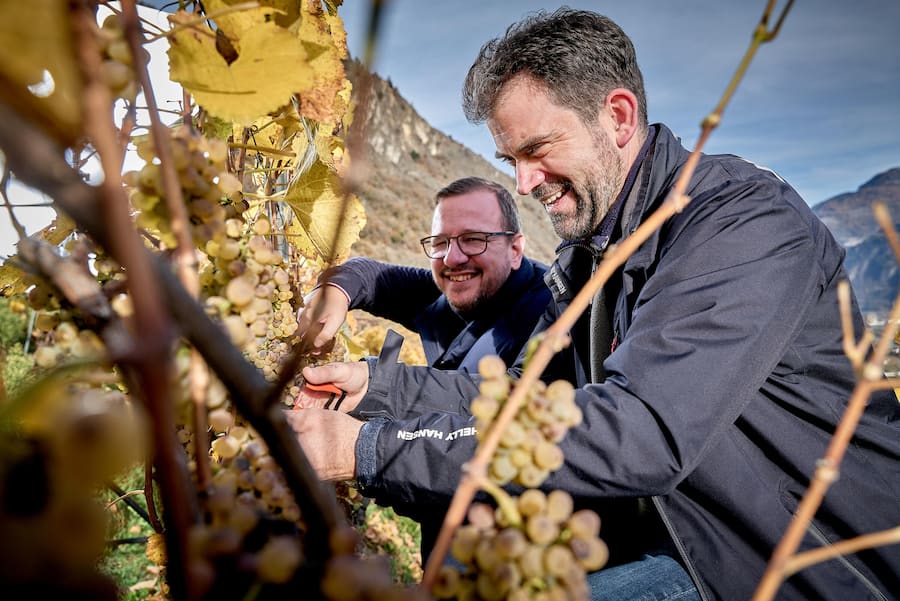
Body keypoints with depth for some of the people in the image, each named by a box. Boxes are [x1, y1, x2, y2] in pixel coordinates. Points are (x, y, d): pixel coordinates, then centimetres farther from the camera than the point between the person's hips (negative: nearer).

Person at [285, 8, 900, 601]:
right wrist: (377, 382, -5)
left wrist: (371, 450, -32)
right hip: (692, 547, 7)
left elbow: (639, 433, -35)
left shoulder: (746, 221, -23)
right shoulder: (586, 252, 5)